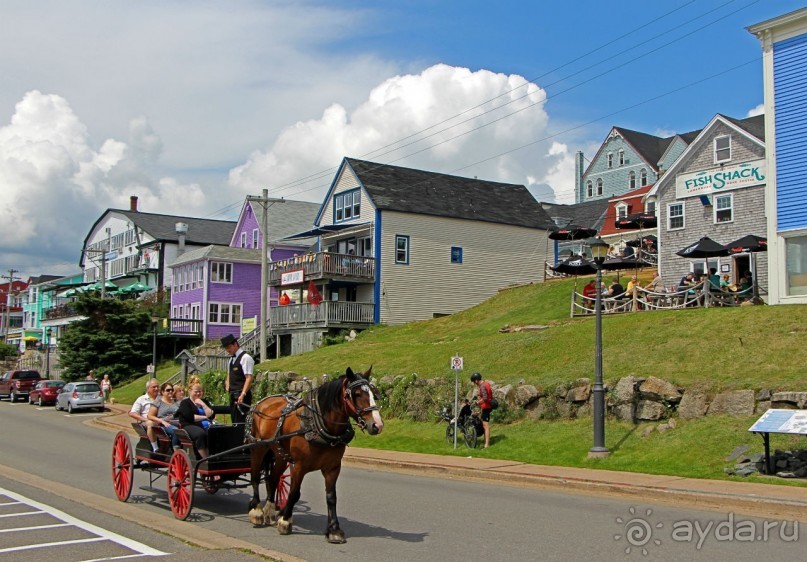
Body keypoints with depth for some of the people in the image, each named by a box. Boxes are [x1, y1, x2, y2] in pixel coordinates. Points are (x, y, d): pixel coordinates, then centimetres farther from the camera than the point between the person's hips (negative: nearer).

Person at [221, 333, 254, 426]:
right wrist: (227, 386, 11)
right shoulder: (232, 358, 15)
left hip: (241, 395, -9)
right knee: (234, 421, 11)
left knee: (240, 422, -11)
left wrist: (243, 394, -28)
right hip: (233, 394, 9)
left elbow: (249, 378, -20)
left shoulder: (245, 358, -12)